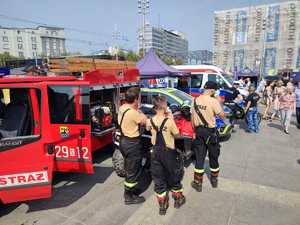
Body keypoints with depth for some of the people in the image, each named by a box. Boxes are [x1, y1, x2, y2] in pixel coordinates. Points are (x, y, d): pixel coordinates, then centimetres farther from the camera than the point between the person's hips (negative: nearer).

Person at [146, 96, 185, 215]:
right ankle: (178, 198, 39)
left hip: (156, 152, 4)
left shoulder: (150, 121, -8)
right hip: (169, 152, -3)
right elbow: (177, 136, -9)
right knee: (174, 176, 20)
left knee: (158, 178, 15)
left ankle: (162, 205, 26)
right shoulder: (169, 121, -22)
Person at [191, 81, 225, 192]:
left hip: (199, 131, 4)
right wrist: (219, 103, -1)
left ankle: (197, 183, 17)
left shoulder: (195, 100, 1)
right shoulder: (213, 101, -16)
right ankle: (214, 180, 33)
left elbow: (192, 118, 7)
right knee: (213, 157, 16)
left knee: (199, 158, 10)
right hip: (210, 132, -4)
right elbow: (222, 116, -12)